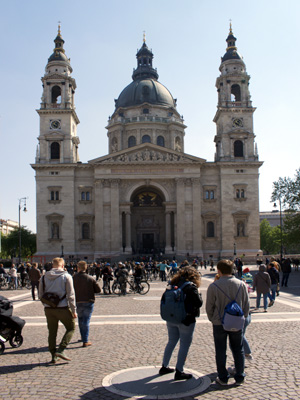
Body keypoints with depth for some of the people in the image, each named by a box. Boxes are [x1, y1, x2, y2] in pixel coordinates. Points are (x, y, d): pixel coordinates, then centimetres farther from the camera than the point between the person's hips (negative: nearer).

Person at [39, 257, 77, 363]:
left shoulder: (44, 277, 5)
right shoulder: (66, 276, -6)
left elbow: (40, 295, 9)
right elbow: (70, 295, -9)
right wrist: (74, 310, -4)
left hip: (48, 309, 4)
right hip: (62, 308, -4)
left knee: (52, 332, 14)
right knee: (71, 328, 11)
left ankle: (53, 356, 14)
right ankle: (61, 350, -3)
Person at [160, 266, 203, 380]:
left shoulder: (172, 284, 5)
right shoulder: (191, 286, -14)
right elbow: (199, 303, -14)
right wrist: (198, 294, 2)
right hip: (186, 320, -6)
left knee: (171, 342, 19)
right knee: (184, 345, 4)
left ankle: (164, 367, 27)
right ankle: (179, 372, 7)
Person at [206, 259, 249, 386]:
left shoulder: (213, 286, -14)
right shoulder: (241, 284, -5)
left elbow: (209, 307, -5)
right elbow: (247, 305, 4)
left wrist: (212, 319, 12)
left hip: (219, 323, -2)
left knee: (220, 351, 11)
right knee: (238, 350, 16)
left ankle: (223, 378, 18)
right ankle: (239, 377, 22)